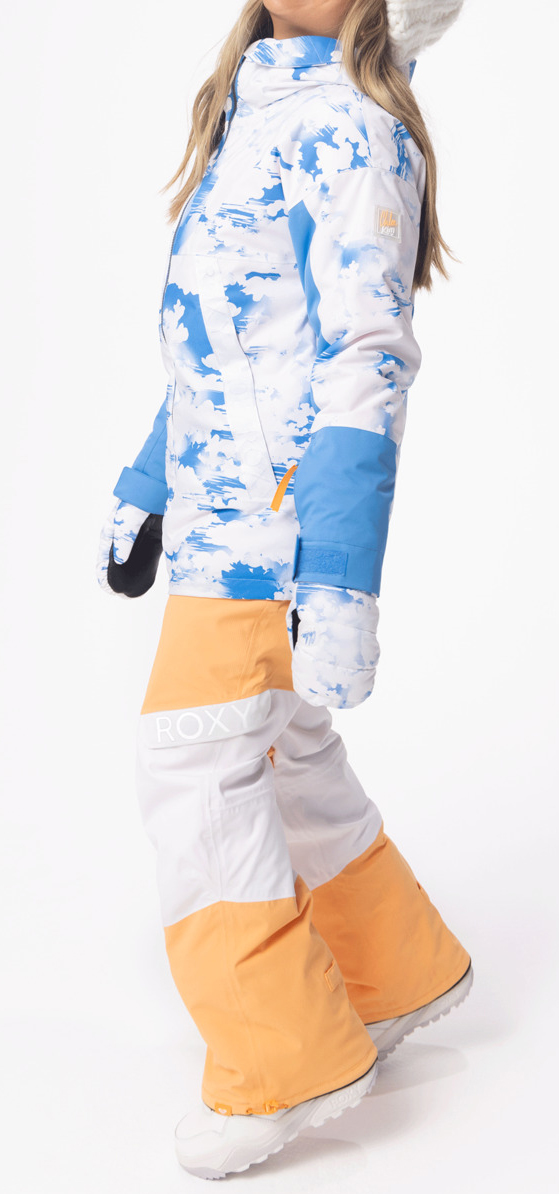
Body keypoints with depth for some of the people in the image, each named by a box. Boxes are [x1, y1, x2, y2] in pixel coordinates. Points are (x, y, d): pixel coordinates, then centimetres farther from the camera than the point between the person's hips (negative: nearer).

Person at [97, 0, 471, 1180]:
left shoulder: (353, 131, -11)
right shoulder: (256, 124, 18)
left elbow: (366, 365, -19)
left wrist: (342, 583, -24)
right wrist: (146, 490, 22)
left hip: (276, 508, -9)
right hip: (223, 498, 9)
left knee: (194, 766, -7)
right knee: (284, 758, 15)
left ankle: (283, 1056, 6)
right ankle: (401, 971, 30)